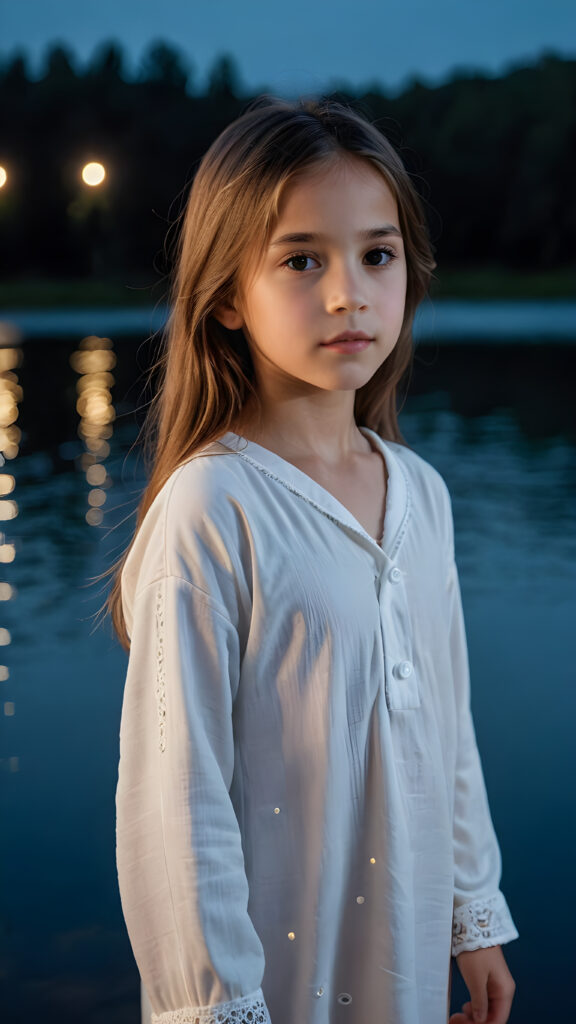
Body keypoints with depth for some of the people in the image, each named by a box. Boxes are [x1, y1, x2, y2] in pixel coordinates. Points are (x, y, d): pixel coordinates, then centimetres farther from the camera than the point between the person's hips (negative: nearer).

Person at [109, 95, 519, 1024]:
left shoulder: (422, 493, 1)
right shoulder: (209, 511, -19)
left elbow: (449, 727, 10)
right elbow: (175, 786, -17)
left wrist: (477, 914, 14)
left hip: (408, 947, 6)